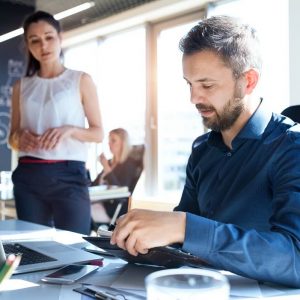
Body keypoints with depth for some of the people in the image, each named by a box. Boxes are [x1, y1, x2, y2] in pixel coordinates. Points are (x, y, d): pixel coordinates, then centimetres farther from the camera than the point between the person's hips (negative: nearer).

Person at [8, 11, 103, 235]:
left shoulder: (81, 80, 5)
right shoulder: (22, 86, 13)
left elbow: (98, 133, 4)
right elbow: (12, 137, 17)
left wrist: (69, 130, -14)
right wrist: (20, 137, -6)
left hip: (68, 175, -2)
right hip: (28, 176, 3)